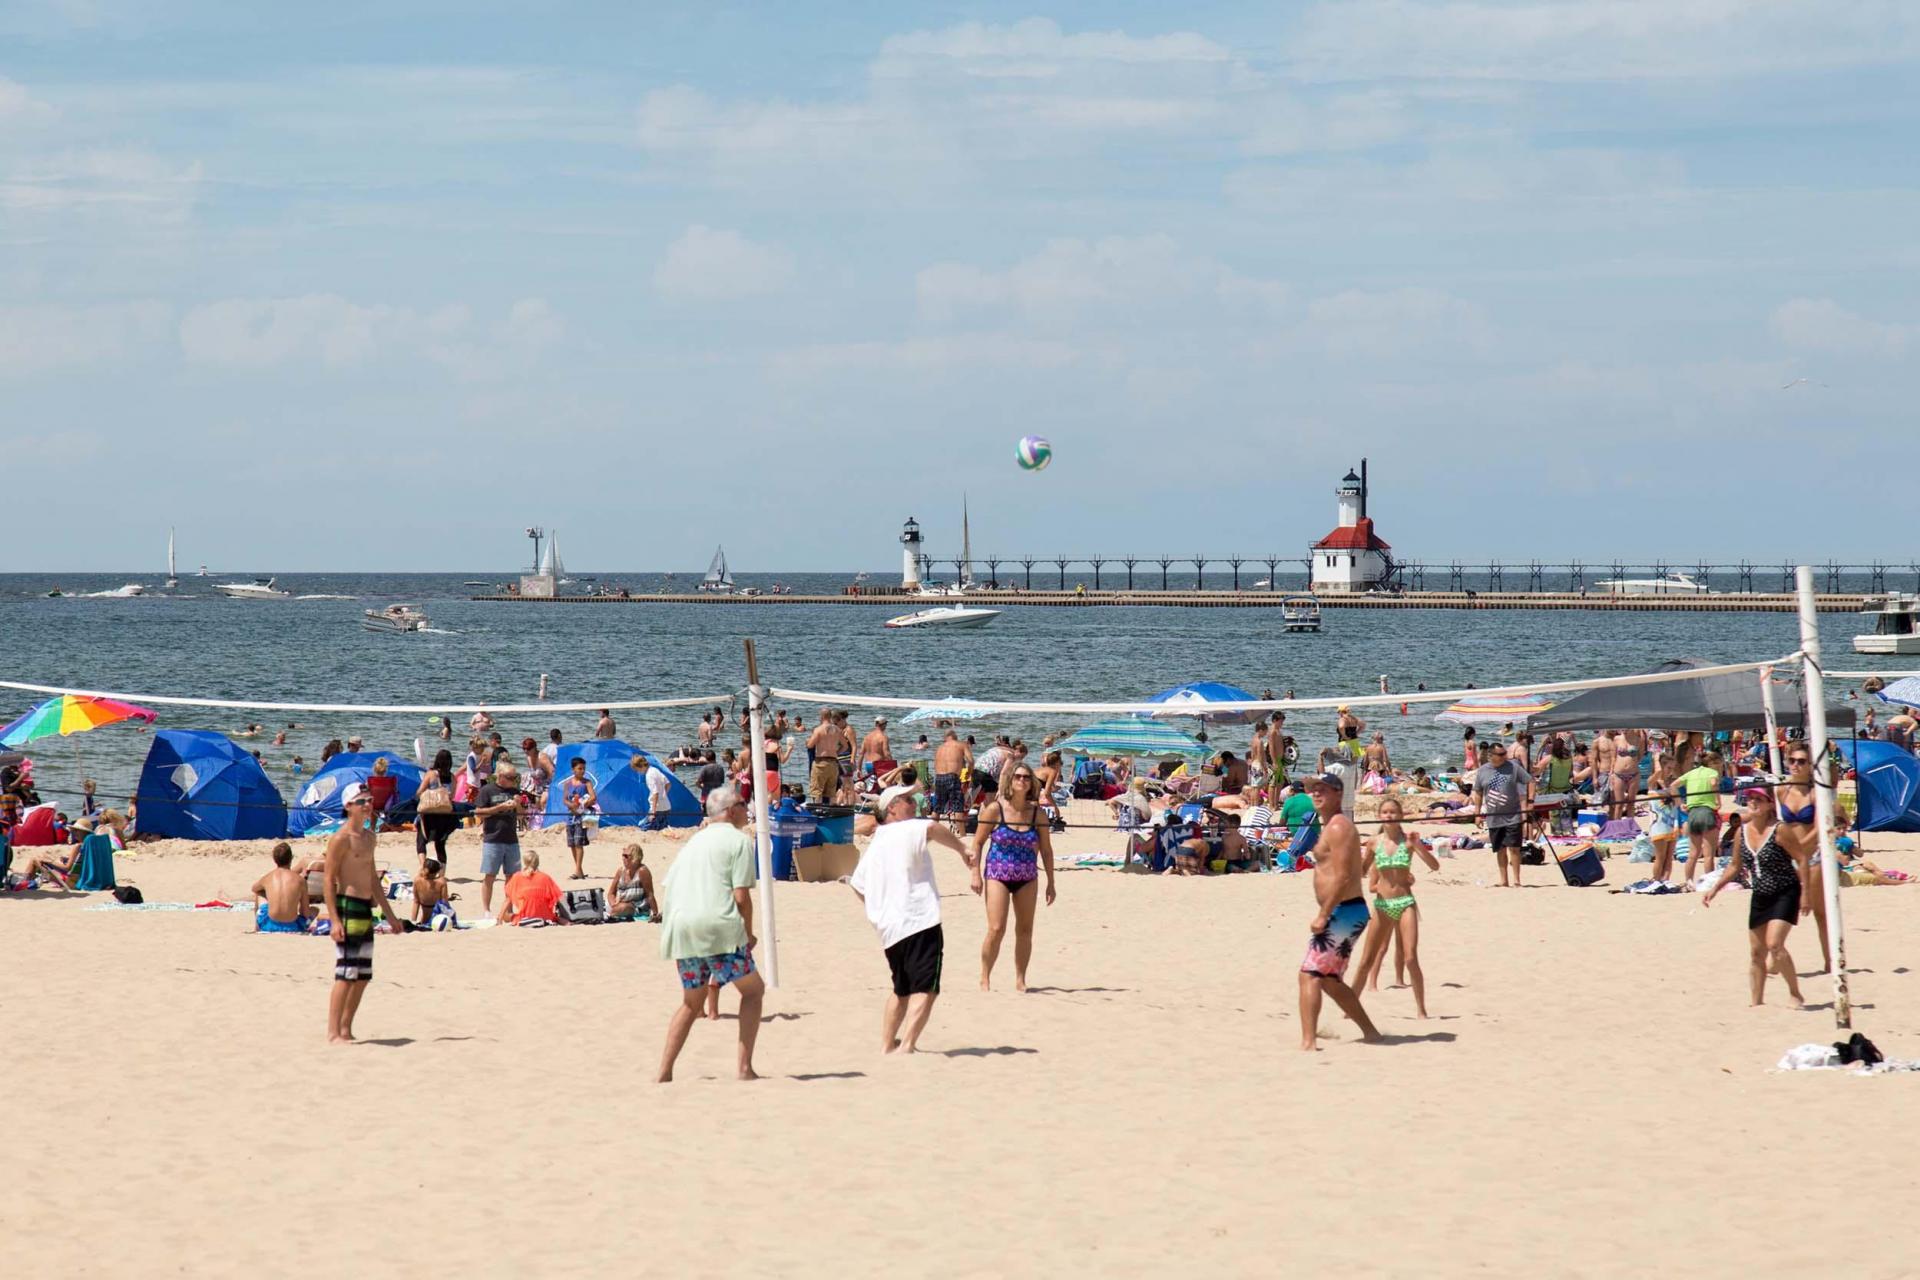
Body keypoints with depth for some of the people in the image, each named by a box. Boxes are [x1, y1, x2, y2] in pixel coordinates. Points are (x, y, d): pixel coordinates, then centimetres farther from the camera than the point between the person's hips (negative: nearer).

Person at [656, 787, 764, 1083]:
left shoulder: (694, 841, 23)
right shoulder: (739, 840, 0)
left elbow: (665, 892, 20)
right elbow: (741, 896, -8)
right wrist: (749, 935, 4)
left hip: (680, 928, 7)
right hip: (719, 928, -7)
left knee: (691, 1002, 21)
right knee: (753, 990, 10)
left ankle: (664, 1072, 12)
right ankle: (745, 1068, 1)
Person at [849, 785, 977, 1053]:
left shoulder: (874, 844, 20)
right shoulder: (908, 830, -4)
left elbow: (857, 884, 29)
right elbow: (932, 828, -26)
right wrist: (963, 851, -15)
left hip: (888, 929, 9)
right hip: (919, 923, -9)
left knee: (902, 990, 23)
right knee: (925, 989, -10)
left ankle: (887, 1045, 26)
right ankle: (906, 1046, -21)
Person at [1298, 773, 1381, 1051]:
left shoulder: (1338, 827, -13)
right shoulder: (1331, 826, 19)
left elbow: (1342, 877, -22)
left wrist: (1323, 915, -22)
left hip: (1343, 913, -11)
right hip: (1344, 913, 11)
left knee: (1309, 975, -14)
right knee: (1330, 981, 19)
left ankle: (1308, 1041, -22)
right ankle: (1369, 1032, 25)